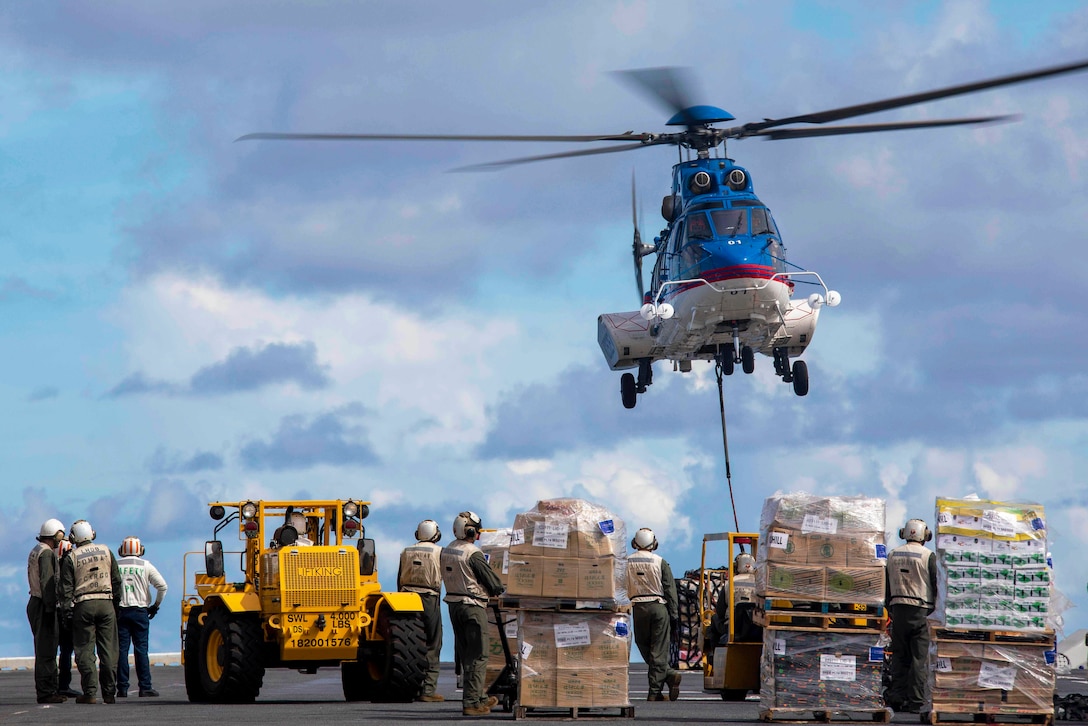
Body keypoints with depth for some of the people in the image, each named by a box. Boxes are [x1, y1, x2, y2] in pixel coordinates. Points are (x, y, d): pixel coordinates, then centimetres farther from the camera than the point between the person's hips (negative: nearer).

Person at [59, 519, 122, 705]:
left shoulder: (71, 558, 0)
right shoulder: (106, 552, 8)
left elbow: (66, 588, -3)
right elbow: (116, 581, 11)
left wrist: (66, 612, 0)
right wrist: (116, 602, 18)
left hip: (83, 606, -2)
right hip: (106, 603, 2)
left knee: (85, 651, 1)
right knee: (108, 650, 5)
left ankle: (90, 692, -5)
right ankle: (109, 692, 6)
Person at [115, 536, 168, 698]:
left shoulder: (115, 565, 2)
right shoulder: (145, 566, 2)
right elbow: (162, 586, -2)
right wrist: (156, 605, 10)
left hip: (120, 611, 0)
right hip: (140, 611, 0)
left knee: (121, 650, 2)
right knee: (141, 649, 1)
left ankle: (122, 688, 0)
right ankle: (145, 687, -2)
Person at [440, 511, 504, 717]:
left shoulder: (446, 551, 7)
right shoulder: (473, 554, -17)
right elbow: (493, 582, -13)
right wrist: (498, 588, 11)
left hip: (453, 605, 8)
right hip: (473, 606, -8)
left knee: (467, 655, 15)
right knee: (478, 656, -4)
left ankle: (479, 697, 24)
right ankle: (471, 702, -8)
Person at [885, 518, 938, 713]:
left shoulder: (893, 555, 10)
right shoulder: (928, 556, -5)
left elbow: (888, 585, 14)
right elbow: (935, 584, -5)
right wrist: (937, 610, 5)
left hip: (898, 609, 4)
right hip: (921, 610, -4)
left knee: (900, 656, 9)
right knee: (918, 658, -2)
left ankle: (896, 697, 2)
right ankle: (914, 701, -5)